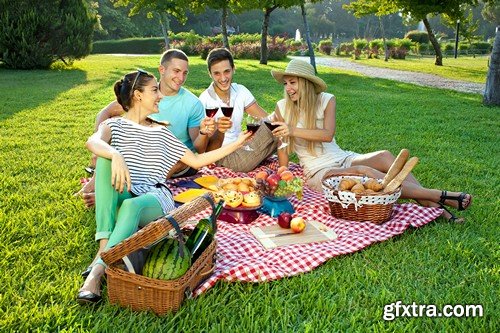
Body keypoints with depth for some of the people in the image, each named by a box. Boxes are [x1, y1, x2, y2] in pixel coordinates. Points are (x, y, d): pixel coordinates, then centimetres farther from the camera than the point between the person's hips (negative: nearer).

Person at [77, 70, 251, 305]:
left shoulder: (161, 132, 23)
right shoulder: (115, 125, 10)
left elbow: (197, 161, 23)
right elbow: (93, 142, -15)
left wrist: (236, 144, 19)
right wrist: (117, 156, -38)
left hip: (156, 199, 1)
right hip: (121, 198, -1)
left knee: (132, 205, -35)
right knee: (105, 159, -30)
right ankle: (105, 243, -36)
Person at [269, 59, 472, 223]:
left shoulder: (326, 100, 1)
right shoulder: (282, 107, -2)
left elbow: (328, 134, -15)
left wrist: (294, 130, -25)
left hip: (342, 158, 4)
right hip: (319, 171, -4)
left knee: (385, 156, -24)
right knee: (364, 171, -30)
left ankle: (434, 207, -27)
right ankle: (441, 196, -27)